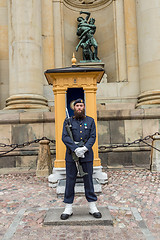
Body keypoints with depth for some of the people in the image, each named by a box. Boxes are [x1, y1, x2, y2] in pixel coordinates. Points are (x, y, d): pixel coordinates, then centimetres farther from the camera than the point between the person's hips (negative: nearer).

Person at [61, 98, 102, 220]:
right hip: (71, 155, 0)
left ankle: (92, 207, 22)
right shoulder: (68, 121, 4)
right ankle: (68, 208, 19)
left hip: (87, 155, 1)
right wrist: (76, 149, -20)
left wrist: (85, 148, -18)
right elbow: (65, 137, -7)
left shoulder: (90, 121, 7)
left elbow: (93, 137, -1)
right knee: (70, 181, 6)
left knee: (88, 180, 9)